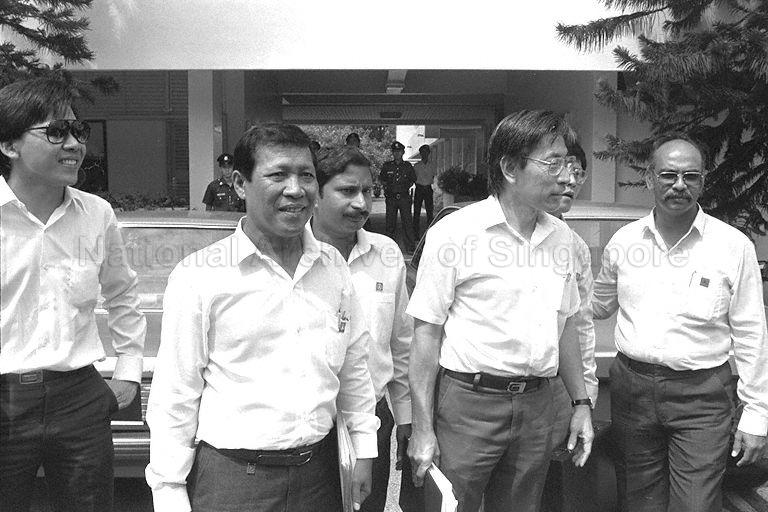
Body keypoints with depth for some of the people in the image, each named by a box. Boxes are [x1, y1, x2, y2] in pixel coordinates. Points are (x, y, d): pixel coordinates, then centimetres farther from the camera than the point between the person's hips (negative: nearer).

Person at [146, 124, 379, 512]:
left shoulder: (333, 266, 2)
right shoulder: (199, 276, -12)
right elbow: (174, 397, -9)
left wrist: (365, 452, 12)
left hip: (319, 468, 5)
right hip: (231, 477, -4)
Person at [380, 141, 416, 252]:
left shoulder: (408, 166, 6)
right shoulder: (387, 165, 6)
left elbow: (413, 180, 16)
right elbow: (381, 179, 17)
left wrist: (407, 186, 4)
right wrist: (386, 186, 3)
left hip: (404, 197, -1)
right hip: (390, 197, 1)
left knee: (407, 221, -6)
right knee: (390, 222, 3)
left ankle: (410, 246, -2)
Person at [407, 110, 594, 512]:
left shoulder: (560, 236, 8)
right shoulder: (455, 233, -11)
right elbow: (426, 332, -11)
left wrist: (580, 403, 15)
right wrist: (423, 429, -11)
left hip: (536, 404, 6)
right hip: (468, 403, -5)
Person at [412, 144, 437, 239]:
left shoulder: (433, 166, 7)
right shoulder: (416, 166, 4)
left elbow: (436, 178, 11)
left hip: (428, 189, 1)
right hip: (419, 189, 0)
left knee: (430, 212, -1)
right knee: (416, 211, -3)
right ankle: (415, 233, 1)